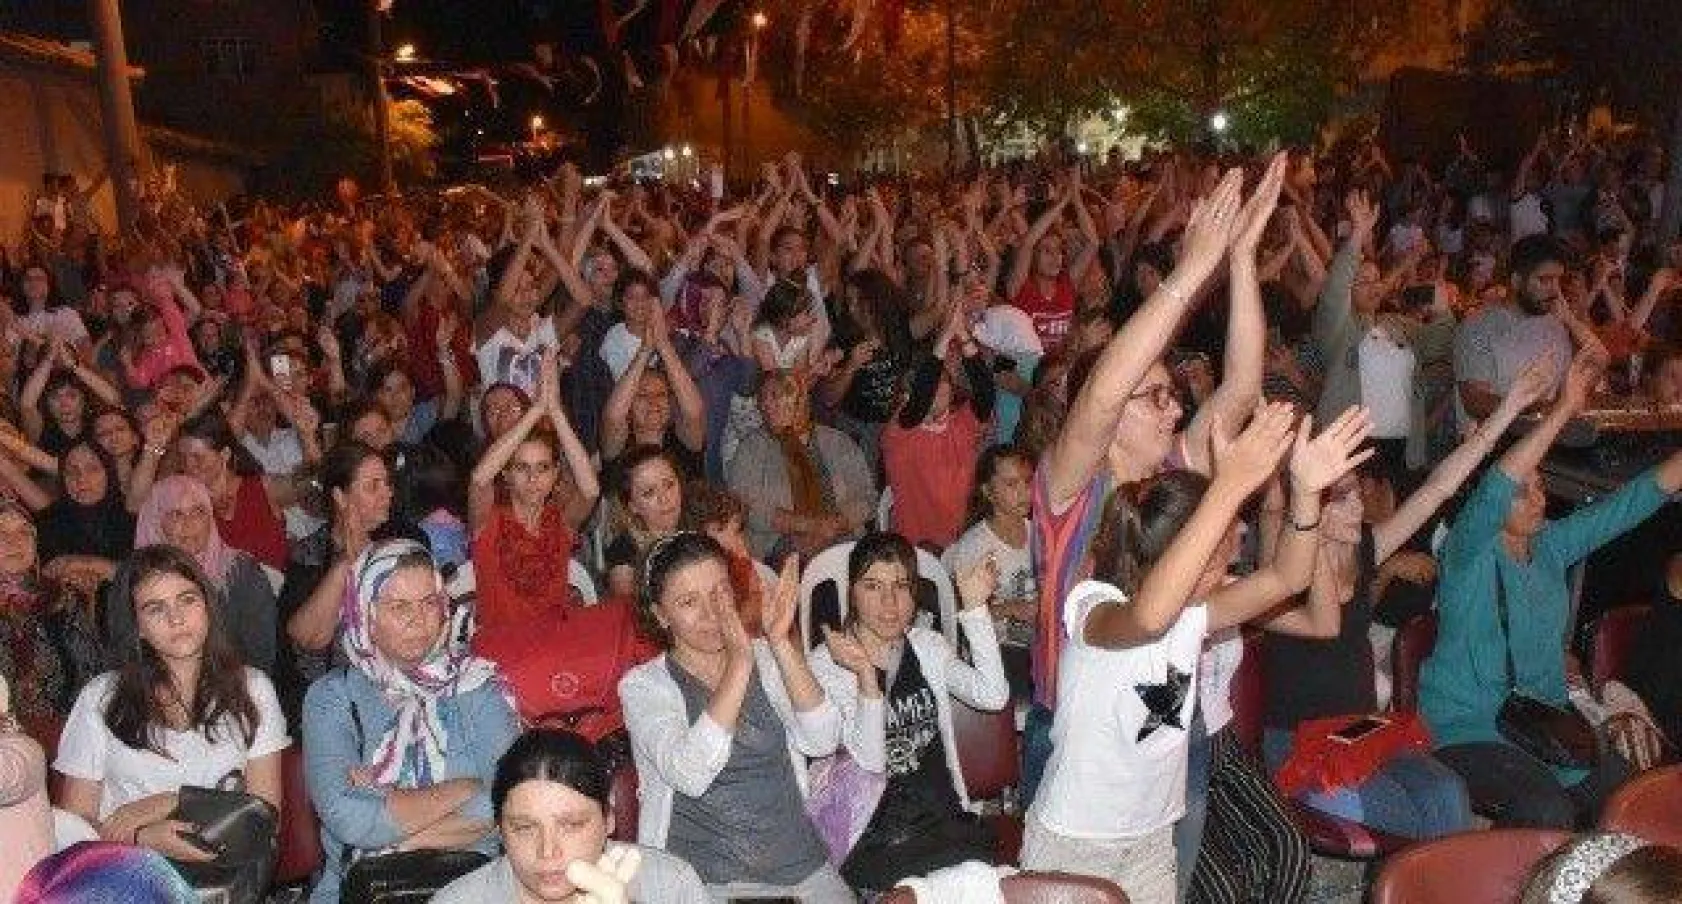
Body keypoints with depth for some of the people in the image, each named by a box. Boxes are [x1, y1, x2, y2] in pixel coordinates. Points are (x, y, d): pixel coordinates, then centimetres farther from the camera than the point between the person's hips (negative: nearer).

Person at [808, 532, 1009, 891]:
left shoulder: (929, 646, 12)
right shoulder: (827, 665, -4)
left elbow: (992, 696, -6)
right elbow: (870, 760, -14)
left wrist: (974, 606, -7)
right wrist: (866, 673, -27)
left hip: (948, 819, 4)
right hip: (877, 840, -4)